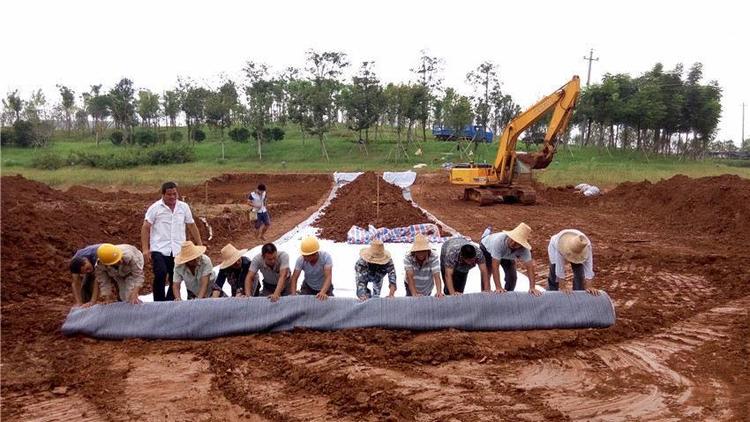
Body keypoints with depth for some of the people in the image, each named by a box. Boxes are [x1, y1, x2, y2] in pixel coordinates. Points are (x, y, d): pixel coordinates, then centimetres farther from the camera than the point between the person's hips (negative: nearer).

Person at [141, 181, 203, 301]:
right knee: (160, 275, -21)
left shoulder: (184, 207, 10)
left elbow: (192, 226, 15)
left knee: (176, 279, 4)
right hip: (159, 250, -3)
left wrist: (200, 245, 11)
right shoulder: (155, 208, 0)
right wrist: (145, 249, -7)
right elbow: (145, 228, 0)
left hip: (178, 251, 3)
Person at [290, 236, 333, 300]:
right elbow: (294, 278, -24)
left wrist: (322, 292, -55)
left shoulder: (326, 257, -31)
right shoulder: (301, 260, -26)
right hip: (308, 287, 1)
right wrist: (293, 294, -40)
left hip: (325, 287, -1)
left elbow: (328, 277, -38)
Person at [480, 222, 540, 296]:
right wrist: (498, 287, -48)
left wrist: (532, 288, -40)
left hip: (508, 256, 3)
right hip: (487, 249, -3)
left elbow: (530, 266, -32)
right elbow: (495, 266, -46)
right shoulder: (499, 240, -47)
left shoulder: (524, 249, -36)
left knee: (512, 277, -5)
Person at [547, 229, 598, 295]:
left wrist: (588, 287, -35)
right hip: (556, 248, -2)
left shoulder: (586, 246, -38)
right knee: (554, 273, -9)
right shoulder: (560, 243, -45)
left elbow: (588, 267, -33)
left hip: (576, 248, 2)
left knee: (579, 274, -9)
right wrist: (562, 287, -38)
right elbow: (560, 266, -40)